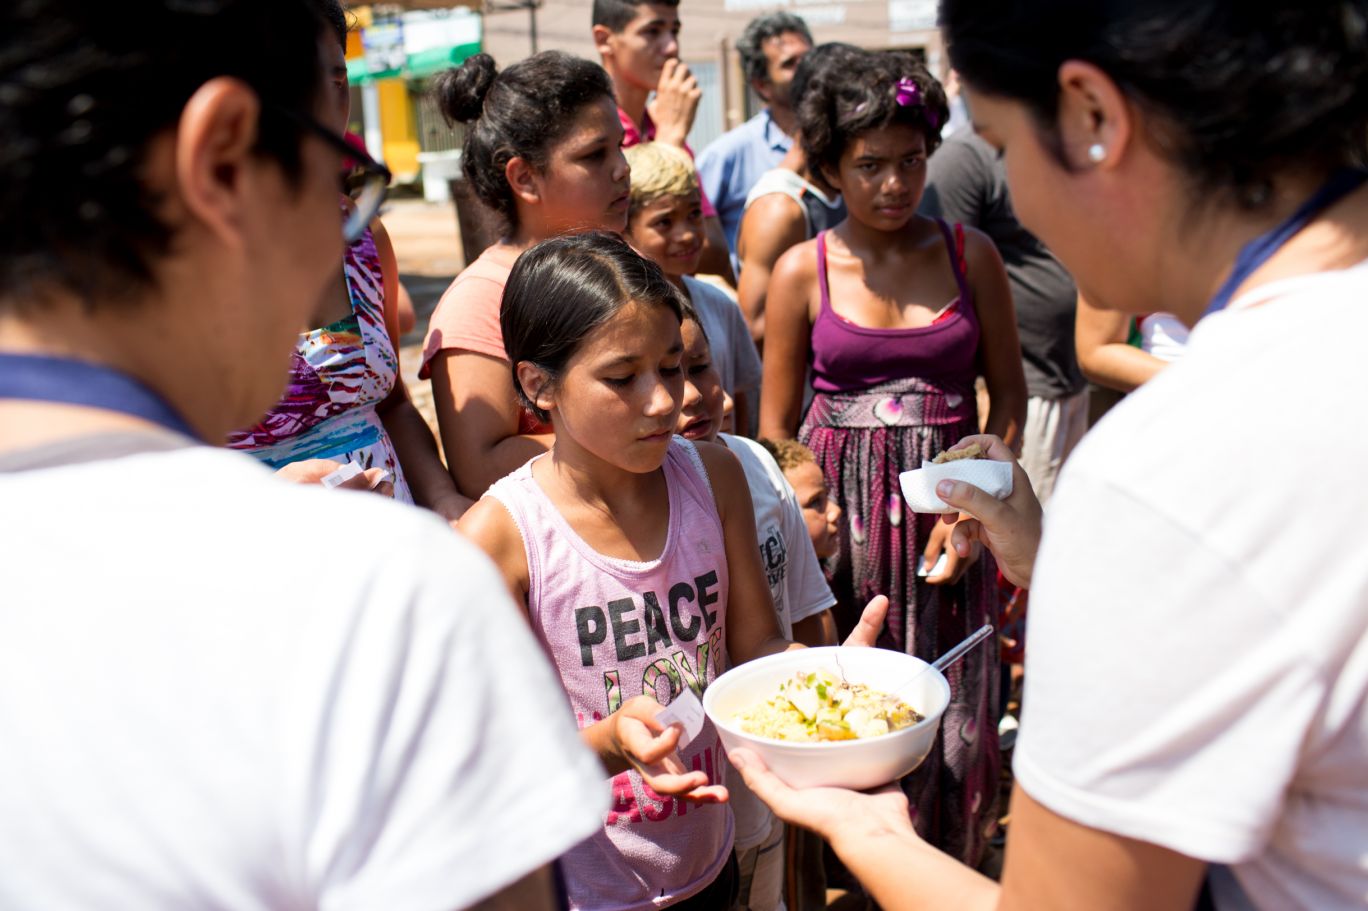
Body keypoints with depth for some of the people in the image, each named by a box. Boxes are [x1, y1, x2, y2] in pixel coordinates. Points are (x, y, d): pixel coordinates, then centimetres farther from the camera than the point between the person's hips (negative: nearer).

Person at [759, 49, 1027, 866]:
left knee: (951, 722, 5)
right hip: (840, 509, -1)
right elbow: (776, 423, 6)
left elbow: (1009, 396, 7)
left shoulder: (970, 254, 4)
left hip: (945, 511, 1)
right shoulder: (803, 270, 1)